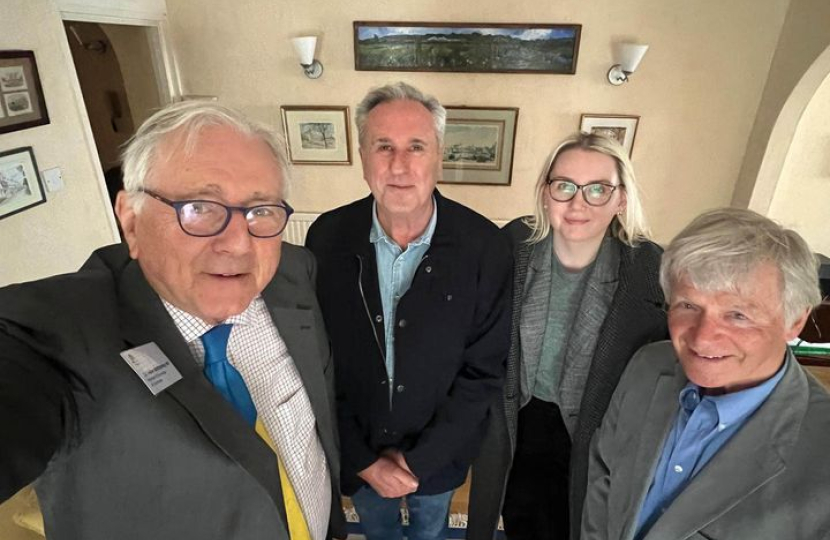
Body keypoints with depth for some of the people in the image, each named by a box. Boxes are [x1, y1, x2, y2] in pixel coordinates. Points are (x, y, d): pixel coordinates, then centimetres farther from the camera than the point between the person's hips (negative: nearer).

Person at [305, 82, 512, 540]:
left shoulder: (483, 246, -21)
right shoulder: (327, 238, -18)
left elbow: (484, 369, -14)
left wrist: (420, 459, -14)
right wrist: (362, 458, -12)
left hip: (438, 453, 0)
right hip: (355, 451, 1)